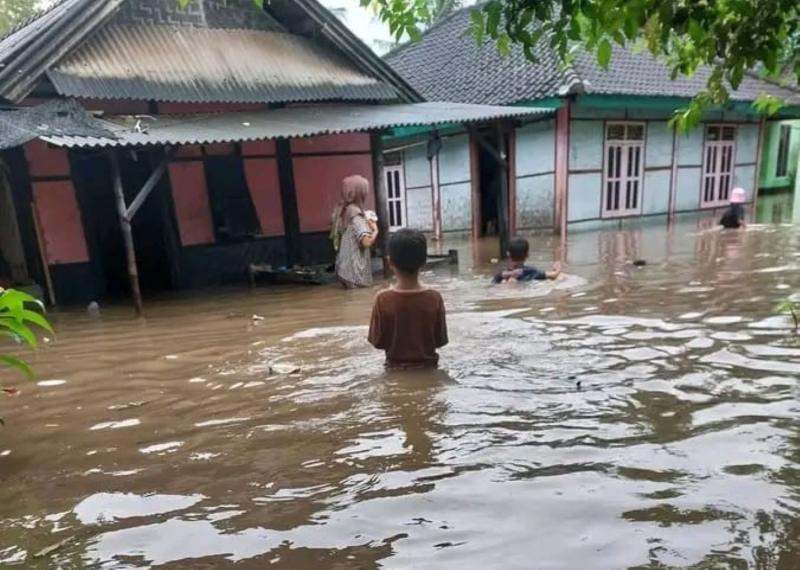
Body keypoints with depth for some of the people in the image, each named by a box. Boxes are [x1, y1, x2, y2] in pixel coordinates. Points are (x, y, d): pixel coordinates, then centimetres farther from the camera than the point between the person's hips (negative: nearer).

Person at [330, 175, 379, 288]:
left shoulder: (342, 210, 8)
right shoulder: (355, 213, -18)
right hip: (355, 271, -9)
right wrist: (375, 230, -7)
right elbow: (367, 241, -28)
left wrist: (366, 225, 17)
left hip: (345, 268, 9)